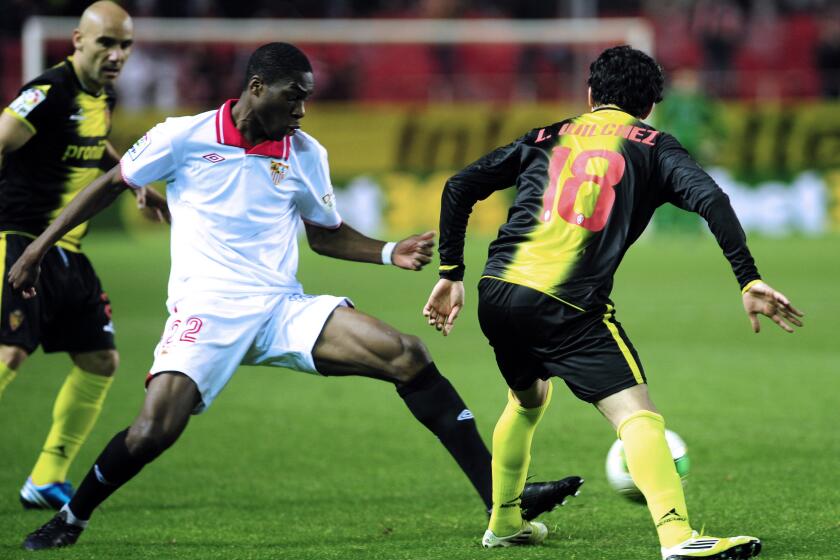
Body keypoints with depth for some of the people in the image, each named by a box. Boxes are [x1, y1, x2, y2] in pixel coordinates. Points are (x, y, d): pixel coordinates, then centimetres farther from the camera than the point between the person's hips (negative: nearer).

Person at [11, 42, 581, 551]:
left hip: (282, 310, 3)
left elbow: (326, 234, 20)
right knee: (154, 428, -26)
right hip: (205, 312, -3)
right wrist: (39, 246, 7)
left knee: (408, 356, -15)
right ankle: (70, 518, 4)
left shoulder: (306, 155, 7)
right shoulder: (184, 137, -4)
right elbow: (112, 184, 8)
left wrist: (390, 253, 3)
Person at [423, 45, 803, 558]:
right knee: (637, 413, -14)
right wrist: (749, 281, -6)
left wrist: (451, 274, 21)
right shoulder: (653, 146, 12)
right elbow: (712, 201, -4)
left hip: (497, 292, 5)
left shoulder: (547, 139, 23)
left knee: (528, 398, 32)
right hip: (568, 305, -5)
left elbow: (460, 188, 17)